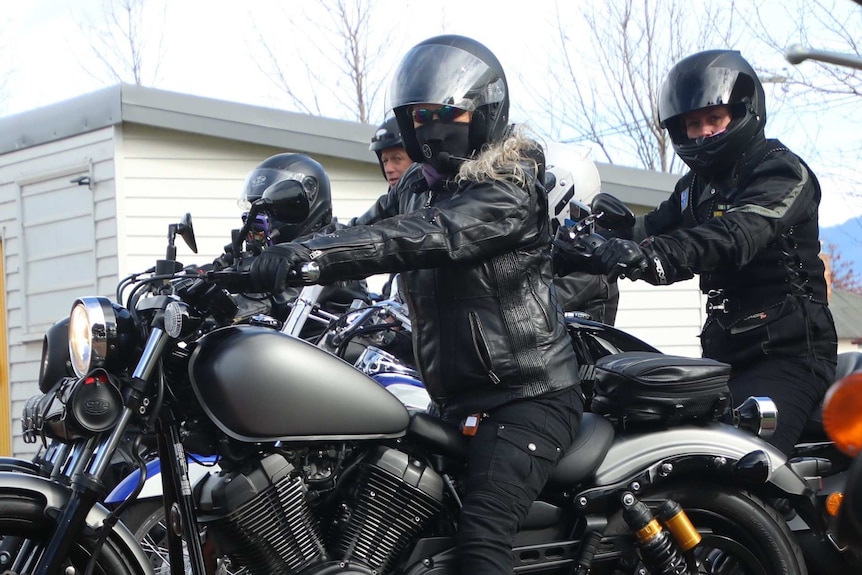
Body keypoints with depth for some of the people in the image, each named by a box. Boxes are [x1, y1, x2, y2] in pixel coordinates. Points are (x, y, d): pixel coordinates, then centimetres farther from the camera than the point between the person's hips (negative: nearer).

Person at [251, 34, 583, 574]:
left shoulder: (511, 190, -13)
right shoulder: (415, 186, 15)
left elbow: (429, 236, -28)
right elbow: (362, 233, 3)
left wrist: (314, 253, -41)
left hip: (531, 394, -8)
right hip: (456, 402, 9)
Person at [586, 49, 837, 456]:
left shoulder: (782, 171, -8)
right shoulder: (696, 185, 21)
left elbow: (738, 235, -27)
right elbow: (651, 230, 9)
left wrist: (656, 254, -44)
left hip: (787, 351, -8)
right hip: (722, 351, 8)